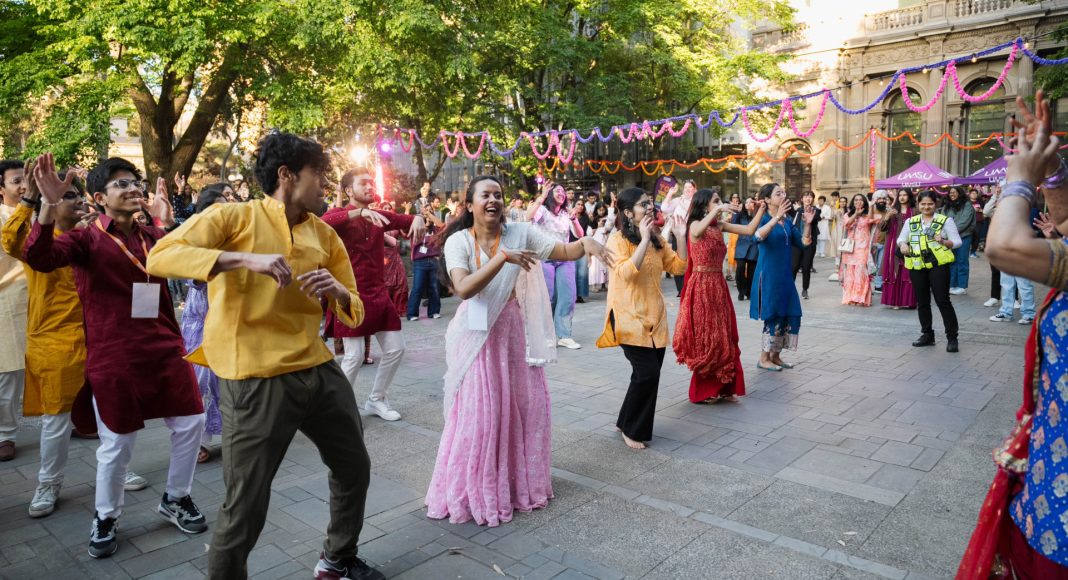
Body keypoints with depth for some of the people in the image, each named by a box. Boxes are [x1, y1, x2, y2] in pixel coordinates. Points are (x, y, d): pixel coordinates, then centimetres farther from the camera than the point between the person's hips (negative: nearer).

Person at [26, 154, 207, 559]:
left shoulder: (153, 236, 11)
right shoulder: (86, 239, -4)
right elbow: (39, 259, -22)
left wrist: (167, 220, -8)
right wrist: (49, 204, -35)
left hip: (165, 350, 5)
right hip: (113, 358, -4)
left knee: (191, 423, 8)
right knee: (117, 444, 4)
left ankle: (176, 499, 30)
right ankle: (105, 519, 28)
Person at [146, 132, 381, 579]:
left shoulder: (324, 235, 10)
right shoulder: (236, 217, -5)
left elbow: (353, 313, 13)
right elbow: (160, 256, -18)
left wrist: (337, 290, -10)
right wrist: (246, 259, -28)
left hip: (318, 369, 7)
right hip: (256, 379, -6)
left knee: (354, 467, 20)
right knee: (246, 507, -2)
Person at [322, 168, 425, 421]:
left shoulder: (380, 216, 11)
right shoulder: (339, 215, -5)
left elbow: (408, 220, 11)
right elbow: (324, 222, -27)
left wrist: (418, 219, -13)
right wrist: (359, 212, -38)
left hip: (379, 294, 6)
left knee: (395, 348, 8)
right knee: (355, 355, -8)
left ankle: (376, 399, 26)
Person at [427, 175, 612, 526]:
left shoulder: (520, 233, -4)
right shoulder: (459, 241, -10)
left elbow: (564, 251, -12)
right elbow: (463, 289, -25)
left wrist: (586, 242, -33)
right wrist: (503, 257, -31)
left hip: (515, 332, 3)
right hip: (479, 336, -3)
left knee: (525, 406, 13)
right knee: (480, 412, 1)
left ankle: (521, 481, 34)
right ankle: (475, 490, 20)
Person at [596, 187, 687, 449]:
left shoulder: (657, 239, 12)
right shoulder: (618, 239, -9)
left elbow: (678, 267, 10)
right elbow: (626, 273, -24)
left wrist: (681, 237, -1)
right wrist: (644, 238, -22)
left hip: (655, 316, 7)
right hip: (630, 317, -7)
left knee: (650, 374, 9)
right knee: (647, 373, -12)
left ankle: (626, 422, 28)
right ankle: (631, 430, 8)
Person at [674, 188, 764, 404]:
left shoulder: (719, 226, 9)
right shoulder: (695, 224, -10)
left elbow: (749, 230, 6)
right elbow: (697, 232, -35)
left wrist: (762, 208, 0)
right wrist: (718, 209, -39)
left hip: (718, 285, 7)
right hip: (701, 286, -7)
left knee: (722, 337, 10)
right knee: (705, 337, 1)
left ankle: (721, 388, 21)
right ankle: (703, 391, 15)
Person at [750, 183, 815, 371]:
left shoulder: (788, 221, 11)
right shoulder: (763, 219, -9)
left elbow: (804, 242, 9)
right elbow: (758, 236, -32)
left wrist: (808, 224, -6)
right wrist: (776, 218, -42)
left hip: (785, 275, 7)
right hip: (768, 275, -7)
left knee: (790, 316, 9)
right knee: (773, 317, -2)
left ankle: (775, 355, 21)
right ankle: (764, 359, 11)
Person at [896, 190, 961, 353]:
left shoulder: (945, 220, 1)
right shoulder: (910, 221, 11)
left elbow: (957, 241, -1)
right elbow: (901, 238, 13)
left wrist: (944, 242, -21)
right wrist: (903, 244, -10)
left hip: (938, 265, -4)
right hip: (916, 266, 4)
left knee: (942, 300, -6)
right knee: (922, 301, 12)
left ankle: (952, 338, 2)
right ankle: (927, 335, 24)